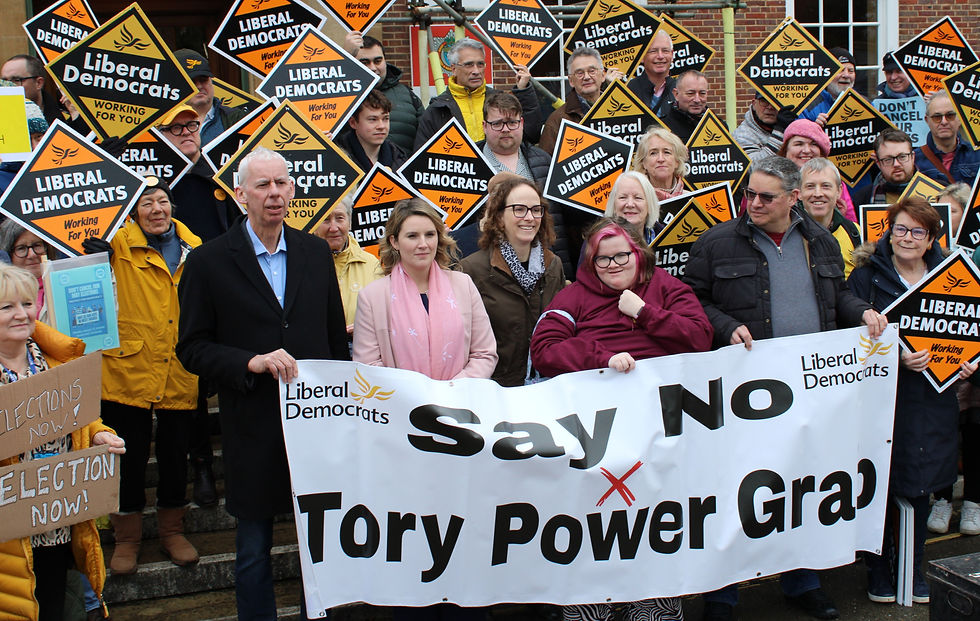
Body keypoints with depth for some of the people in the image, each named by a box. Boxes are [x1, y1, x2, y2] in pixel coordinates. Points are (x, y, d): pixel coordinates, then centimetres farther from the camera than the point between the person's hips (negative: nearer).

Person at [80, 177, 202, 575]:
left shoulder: (193, 249, 9)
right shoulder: (118, 245, -2)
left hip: (179, 374, 3)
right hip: (128, 368, -2)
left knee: (175, 454, 13)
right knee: (129, 456, 6)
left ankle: (172, 530, 31)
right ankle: (127, 537, 24)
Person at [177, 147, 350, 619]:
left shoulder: (316, 253, 7)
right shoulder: (208, 261, -4)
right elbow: (192, 349, -5)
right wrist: (251, 362, -19)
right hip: (253, 426, -2)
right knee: (253, 550, 10)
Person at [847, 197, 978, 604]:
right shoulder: (866, 276, -3)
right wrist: (896, 358, -22)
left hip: (931, 400, 3)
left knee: (921, 485, 10)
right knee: (880, 484, 2)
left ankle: (915, 568, 25)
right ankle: (878, 569, 18)